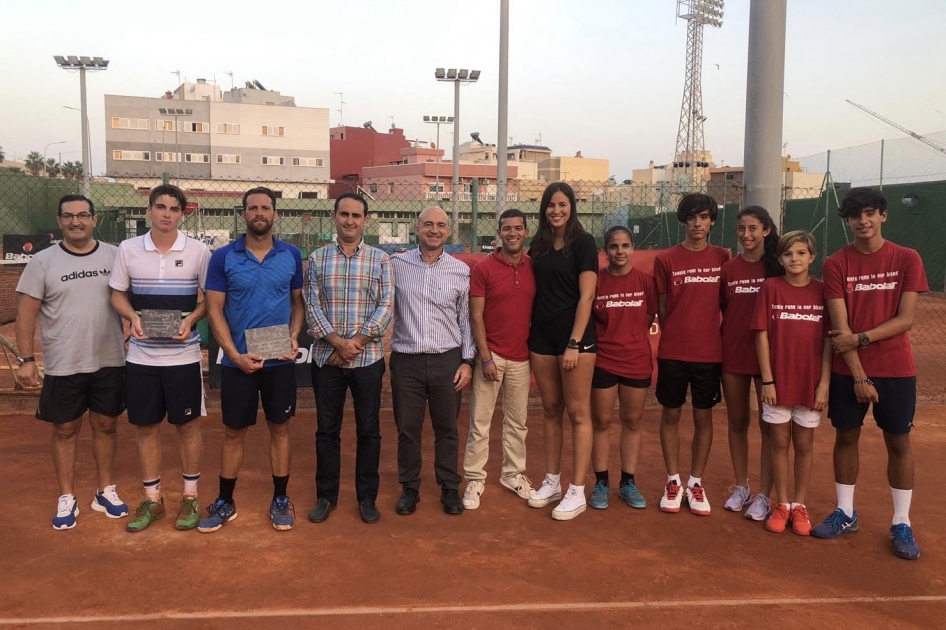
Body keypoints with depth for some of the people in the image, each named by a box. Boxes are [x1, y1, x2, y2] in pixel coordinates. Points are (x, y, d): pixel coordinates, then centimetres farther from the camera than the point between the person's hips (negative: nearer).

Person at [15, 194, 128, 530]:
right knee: (65, 430, 9)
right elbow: (26, 312, -2)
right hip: (63, 366, -1)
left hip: (110, 362, 1)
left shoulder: (114, 256, 1)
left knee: (105, 425, 12)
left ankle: (105, 491, 27)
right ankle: (67, 498, 22)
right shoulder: (42, 261, -3)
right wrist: (26, 359, -6)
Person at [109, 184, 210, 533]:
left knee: (187, 426, 7)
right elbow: (117, 294, 8)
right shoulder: (128, 249, 1)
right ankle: (152, 499, 25)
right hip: (142, 355, 2)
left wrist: (191, 319, -17)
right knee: (145, 428, 10)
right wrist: (132, 317, -12)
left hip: (184, 355, -2)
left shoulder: (198, 251, -4)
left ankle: (190, 497, 22)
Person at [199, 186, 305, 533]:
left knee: (279, 429, 11)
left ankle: (280, 501, 25)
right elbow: (214, 310, -4)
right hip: (238, 362, -1)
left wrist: (294, 337, -10)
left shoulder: (291, 256, 1)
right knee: (234, 433, 11)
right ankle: (224, 503, 27)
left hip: (281, 361, 1)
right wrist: (235, 354, -14)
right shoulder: (223, 257, -3)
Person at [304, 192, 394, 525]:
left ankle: (367, 497, 21)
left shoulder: (380, 259, 2)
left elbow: (386, 306, -5)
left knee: (369, 429, 7)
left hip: (368, 358, -1)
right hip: (326, 358, 1)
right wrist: (337, 342, -14)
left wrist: (356, 342, -13)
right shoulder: (318, 258, 5)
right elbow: (311, 305, -2)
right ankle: (326, 496, 24)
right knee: (327, 429, 9)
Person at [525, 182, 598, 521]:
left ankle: (577, 492, 6)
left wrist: (574, 343, -16)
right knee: (550, 410, 12)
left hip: (575, 334, -6)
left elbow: (586, 295, -11)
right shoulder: (538, 245, 11)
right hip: (541, 335, 6)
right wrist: (530, 335, 7)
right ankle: (552, 482, 23)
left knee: (578, 413, -1)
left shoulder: (583, 242, -6)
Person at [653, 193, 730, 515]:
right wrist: (676, 337, 2)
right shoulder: (666, 260, -2)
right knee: (671, 415, 7)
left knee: (703, 417, 8)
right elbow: (661, 309, 3)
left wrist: (715, 335, 3)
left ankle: (696, 483, 22)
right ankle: (673, 481, 21)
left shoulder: (723, 258, 2)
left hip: (710, 353, 1)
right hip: (672, 353, -1)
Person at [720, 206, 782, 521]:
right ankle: (741, 487, 26)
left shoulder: (778, 267, -4)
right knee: (737, 422, 12)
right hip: (732, 354, 3)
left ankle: (764, 495, 13)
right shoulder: (728, 268, 5)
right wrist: (720, 344, 2)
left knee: (769, 424, 3)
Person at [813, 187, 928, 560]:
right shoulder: (836, 264, -3)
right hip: (848, 370, 1)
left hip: (896, 371, 0)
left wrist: (859, 338, -18)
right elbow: (840, 326, -8)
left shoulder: (907, 260, -2)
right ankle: (845, 514, 23)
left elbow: (905, 320, -8)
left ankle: (901, 524, 19)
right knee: (846, 437, 9)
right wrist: (859, 376, -13)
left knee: (898, 442, 7)